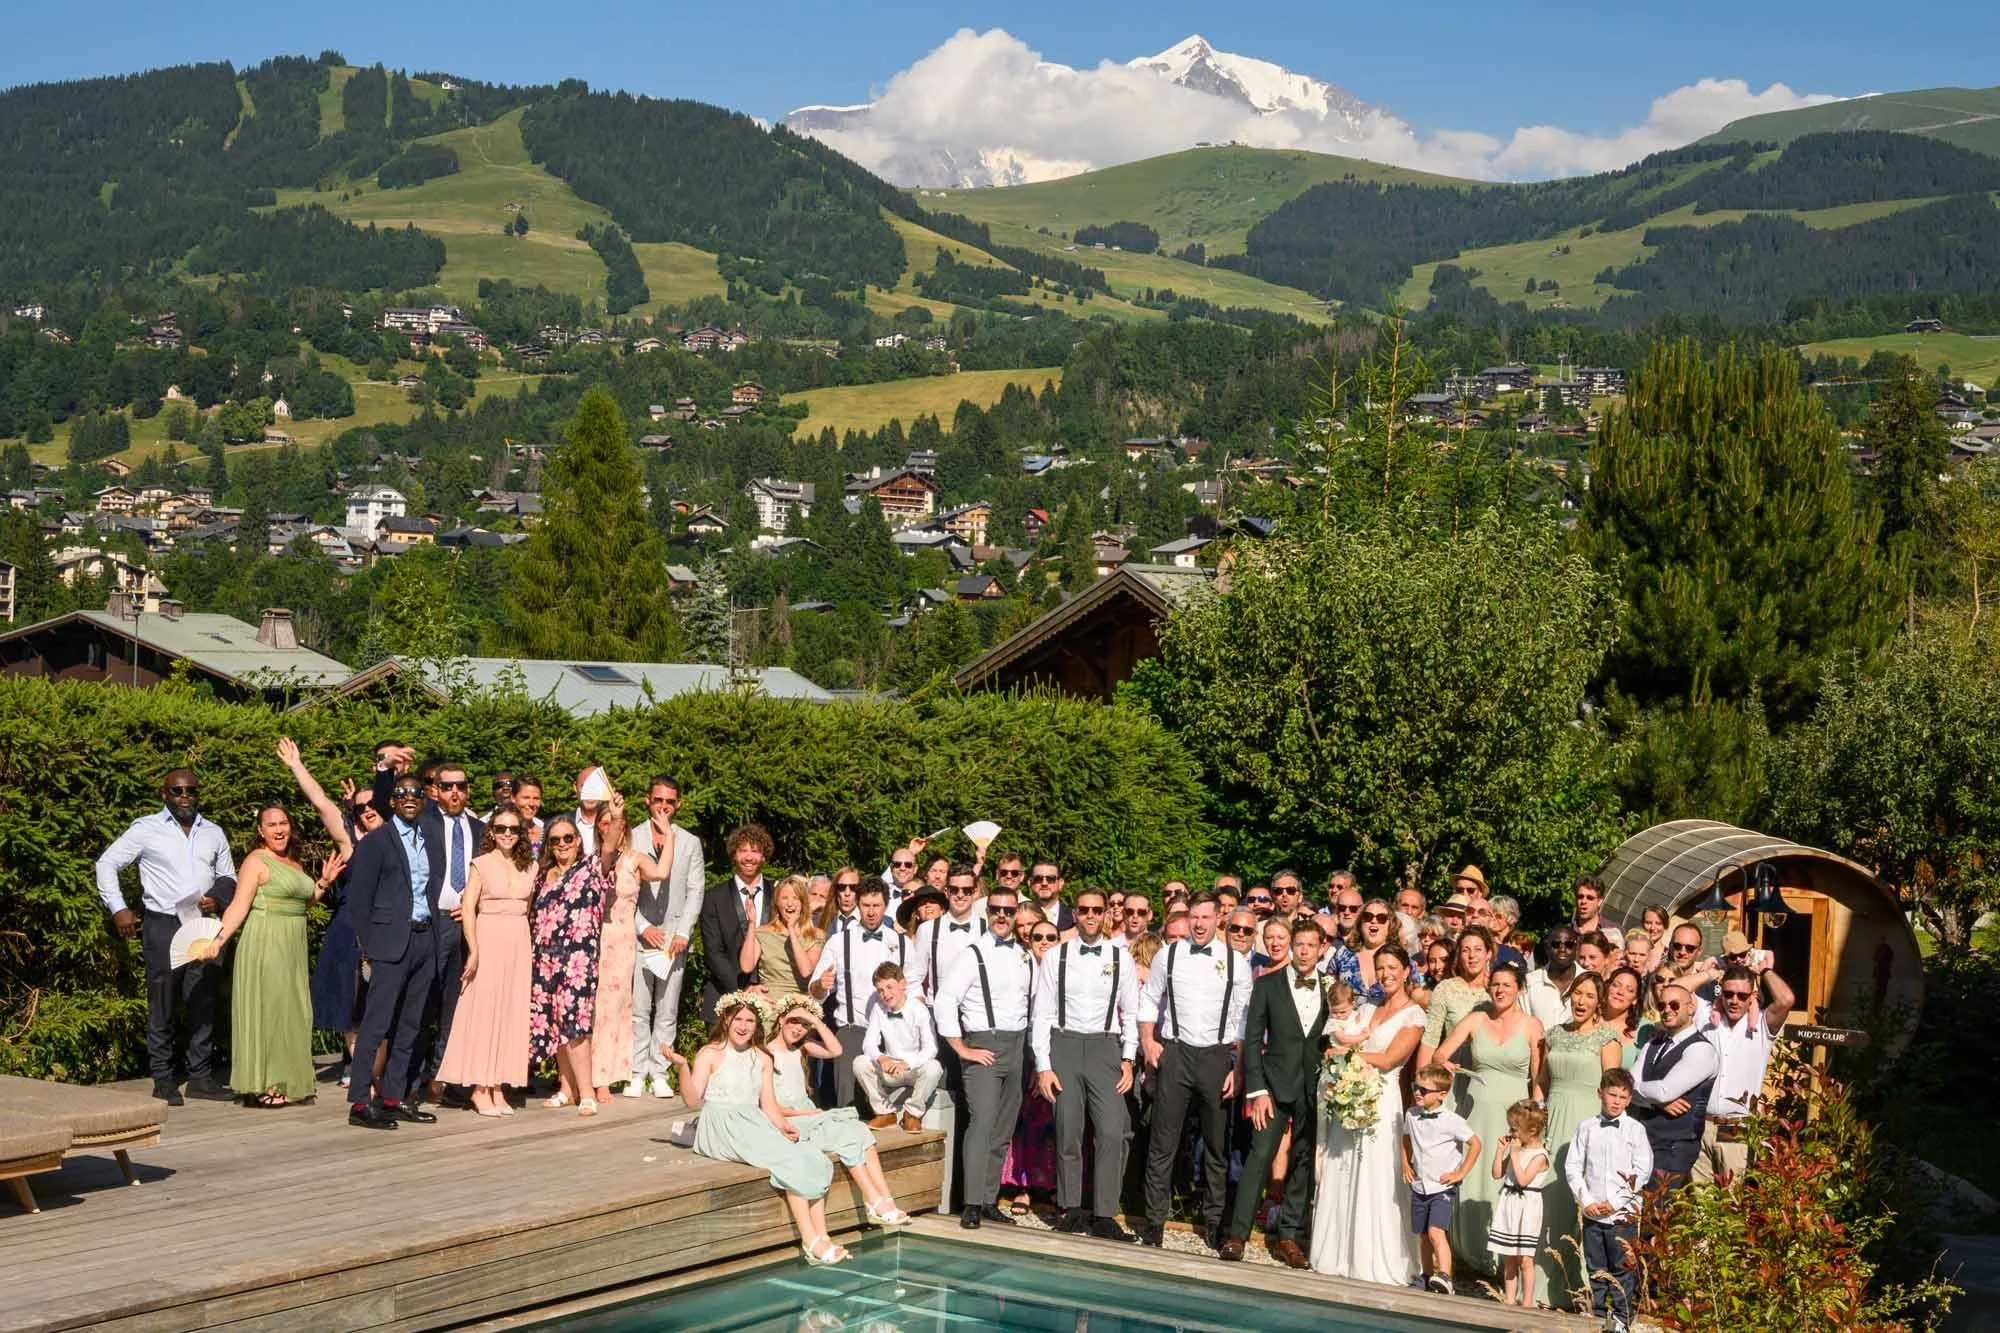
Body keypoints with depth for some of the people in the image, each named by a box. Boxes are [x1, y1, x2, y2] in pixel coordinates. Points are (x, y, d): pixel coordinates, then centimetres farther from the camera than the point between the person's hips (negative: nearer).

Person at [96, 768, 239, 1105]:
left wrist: (219, 899, 0)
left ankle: (200, 1076, 10)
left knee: (203, 1002, 4)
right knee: (162, 1005, -3)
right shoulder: (146, 829, 2)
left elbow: (229, 877, 21)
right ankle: (163, 1079, 2)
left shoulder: (213, 834, 14)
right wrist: (118, 909, -4)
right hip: (162, 925, -4)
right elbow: (107, 864, 4)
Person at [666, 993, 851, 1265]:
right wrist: (682, 1067, -25)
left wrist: (783, 1124, -7)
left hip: (755, 1125, 6)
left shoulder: (762, 1059, 19)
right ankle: (811, 1242, -28)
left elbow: (769, 1104, 13)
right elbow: (693, 1100, -9)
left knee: (813, 1160, -20)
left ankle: (821, 1238, -26)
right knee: (790, 1162, -27)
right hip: (722, 1128, -6)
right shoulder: (710, 1054, 2)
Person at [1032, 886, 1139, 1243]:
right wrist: (1043, 1066, -4)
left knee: (1112, 1132, -11)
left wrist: (1128, 1059, 1)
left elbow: (1131, 1013, 10)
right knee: (1068, 1133, 3)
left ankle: (1104, 1217, -6)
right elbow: (1042, 1013, 2)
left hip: (1105, 1046, 0)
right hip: (1064, 1044, 0)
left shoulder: (1120, 958, 5)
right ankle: (1071, 1209, 14)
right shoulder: (1056, 956, 2)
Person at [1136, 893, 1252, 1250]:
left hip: (1217, 1056, 0)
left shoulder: (1235, 962, 1)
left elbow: (1244, 1020, 2)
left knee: (1218, 1144, 7)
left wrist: (1239, 1068, -3)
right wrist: (1148, 1040, -3)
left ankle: (1214, 1221, 19)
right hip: (1175, 1054, 0)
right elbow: (1149, 1002, 11)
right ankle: (1154, 1220, 5)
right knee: (1163, 1142, -1)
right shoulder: (1168, 955, 3)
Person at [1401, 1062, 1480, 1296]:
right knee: (1423, 1235, 13)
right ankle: (1427, 1276, 25)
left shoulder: (1451, 1120, -14)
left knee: (1436, 1231, -22)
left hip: (1443, 1187, -6)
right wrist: (1406, 1165, 13)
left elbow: (1475, 1143, -8)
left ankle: (1445, 1276, -29)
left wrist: (1460, 1173, -9)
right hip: (1419, 1187, 6)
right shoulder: (1411, 1115, 3)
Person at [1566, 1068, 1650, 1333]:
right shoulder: (1587, 1128, 4)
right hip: (1592, 1213, 2)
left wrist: (1614, 1201, -10)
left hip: (1623, 1213, -2)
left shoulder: (1635, 1130, -1)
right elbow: (1572, 1167, 4)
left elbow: (1642, 1171, -6)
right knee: (1595, 1269, 10)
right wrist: (1586, 1200, -7)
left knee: (1622, 1269, 2)